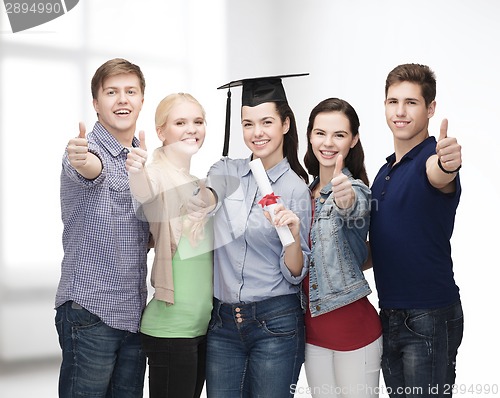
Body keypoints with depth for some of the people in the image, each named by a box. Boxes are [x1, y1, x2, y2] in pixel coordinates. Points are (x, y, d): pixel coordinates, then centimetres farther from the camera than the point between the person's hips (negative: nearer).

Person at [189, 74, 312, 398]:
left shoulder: (296, 189, -4)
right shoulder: (226, 171, 5)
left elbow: (295, 274, -5)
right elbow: (206, 198, -19)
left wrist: (293, 235, -24)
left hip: (276, 324, -3)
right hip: (223, 322, 3)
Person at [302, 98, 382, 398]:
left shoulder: (356, 191, -11)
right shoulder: (307, 191, 7)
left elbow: (354, 210, -37)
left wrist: (346, 199, -57)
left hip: (352, 325, -6)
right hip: (313, 325, 6)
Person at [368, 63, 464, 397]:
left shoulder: (432, 156, -11)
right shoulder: (386, 171, 13)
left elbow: (438, 176, -37)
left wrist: (447, 164, -59)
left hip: (429, 316, -8)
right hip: (391, 316, 8)